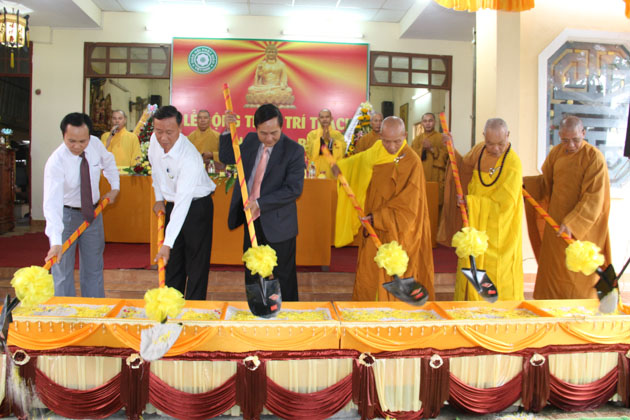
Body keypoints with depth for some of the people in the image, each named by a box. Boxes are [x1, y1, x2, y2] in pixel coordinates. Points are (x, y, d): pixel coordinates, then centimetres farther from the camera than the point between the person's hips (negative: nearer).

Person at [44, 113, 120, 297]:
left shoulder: (95, 144, -13)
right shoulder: (55, 162, -28)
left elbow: (108, 161, 13)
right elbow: (52, 204, -38)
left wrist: (115, 187, 7)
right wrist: (55, 242, -47)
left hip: (93, 212, 5)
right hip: (65, 215, -4)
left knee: (94, 268, 13)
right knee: (63, 270, 2)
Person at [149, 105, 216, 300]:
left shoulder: (190, 158, -33)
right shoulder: (155, 140, -11)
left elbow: (182, 203, -36)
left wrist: (167, 243, -38)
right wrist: (159, 198, 13)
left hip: (197, 206, -7)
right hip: (172, 203, 7)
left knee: (196, 263, -1)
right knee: (172, 261, 14)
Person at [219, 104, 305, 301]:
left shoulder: (294, 150, -15)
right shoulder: (250, 140, 2)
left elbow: (294, 189, -20)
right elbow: (227, 158, 13)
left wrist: (260, 203, -25)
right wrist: (227, 131, -3)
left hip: (277, 223, -5)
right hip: (252, 219, 6)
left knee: (284, 276, 7)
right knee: (252, 274, 17)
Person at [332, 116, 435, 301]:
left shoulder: (412, 163, -19)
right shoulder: (377, 151, 1)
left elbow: (407, 208, -19)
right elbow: (361, 159, 26)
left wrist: (376, 219, -18)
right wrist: (341, 166, 12)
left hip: (397, 233, -6)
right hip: (373, 230, 7)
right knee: (367, 280, 15)